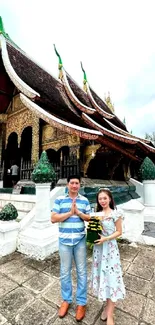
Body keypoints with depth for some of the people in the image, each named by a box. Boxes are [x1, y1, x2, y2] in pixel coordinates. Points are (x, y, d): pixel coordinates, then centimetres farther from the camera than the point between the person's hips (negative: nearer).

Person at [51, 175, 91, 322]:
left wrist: (78, 212, -17)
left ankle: (81, 302, 33)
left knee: (82, 271, 13)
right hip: (64, 241, -1)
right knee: (65, 272, 16)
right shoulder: (59, 200, -5)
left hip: (80, 240, 1)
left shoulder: (84, 200, 0)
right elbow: (53, 218, -11)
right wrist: (70, 213, -20)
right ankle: (66, 299, 39)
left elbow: (89, 218, 1)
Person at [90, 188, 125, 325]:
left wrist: (105, 238, -20)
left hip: (110, 248, -5)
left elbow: (119, 232, -9)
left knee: (111, 277, 1)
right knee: (102, 275, 16)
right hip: (98, 248, 5)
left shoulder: (115, 213, -12)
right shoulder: (97, 214, 1)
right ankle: (108, 305, 37)